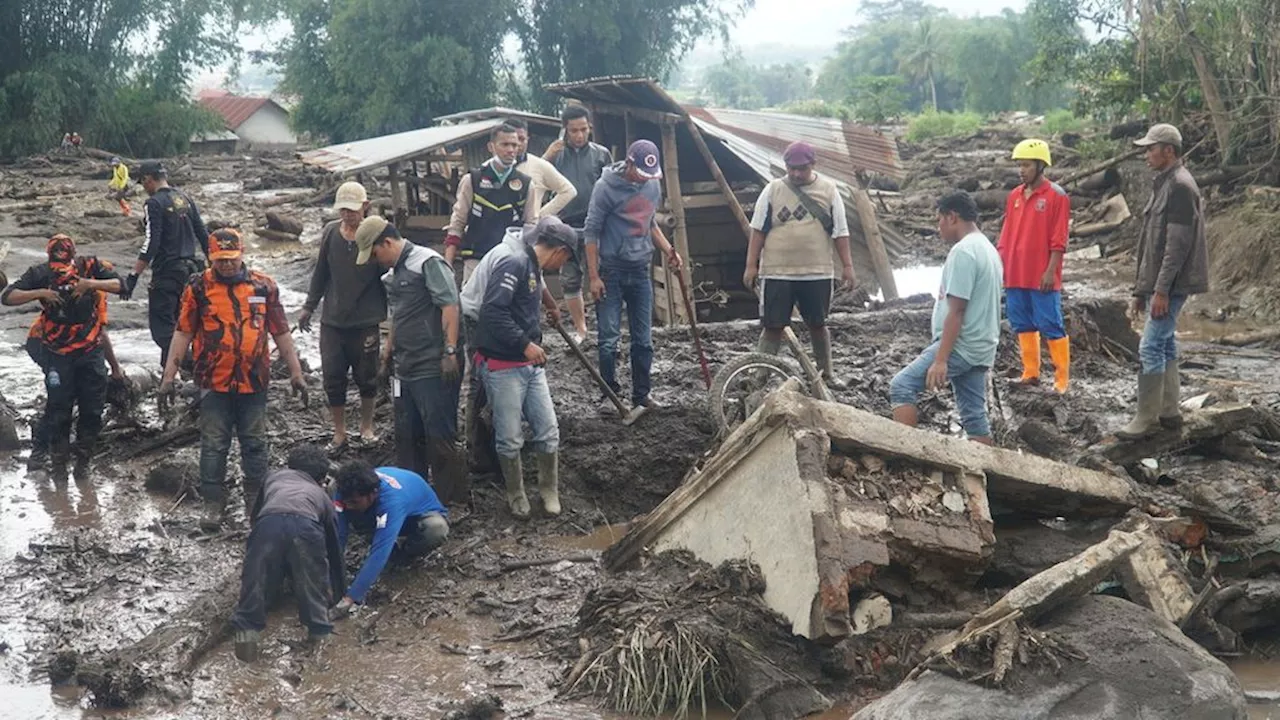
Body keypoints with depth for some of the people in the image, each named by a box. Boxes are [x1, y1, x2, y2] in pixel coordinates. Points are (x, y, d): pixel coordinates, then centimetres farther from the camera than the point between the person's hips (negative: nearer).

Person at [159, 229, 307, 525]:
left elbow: (281, 333, 8)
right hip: (214, 383, -1)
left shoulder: (264, 286, 3)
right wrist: (169, 375, -4)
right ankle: (213, 502, 15)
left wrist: (296, 372, 7)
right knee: (213, 444, 5)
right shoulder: (198, 287, -1)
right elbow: (183, 333, -1)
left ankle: (257, 500, 23)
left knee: (254, 443, 11)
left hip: (254, 381, 1)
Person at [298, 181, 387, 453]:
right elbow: (321, 272, 12)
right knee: (332, 378, 5)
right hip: (332, 321, 3)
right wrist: (309, 307, 15)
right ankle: (339, 433, 20)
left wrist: (388, 314, -5)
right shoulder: (330, 232, 0)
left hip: (366, 321, -3)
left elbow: (386, 278, -4)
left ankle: (366, 427, 31)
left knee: (367, 377, 11)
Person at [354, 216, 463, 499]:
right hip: (406, 368, 9)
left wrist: (450, 351, -24)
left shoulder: (428, 263, -11)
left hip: (434, 369, -9)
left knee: (439, 434, -5)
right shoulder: (393, 273, 17)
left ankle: (454, 495, 4)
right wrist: (389, 350, 28)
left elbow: (449, 306, -19)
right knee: (407, 435, 15)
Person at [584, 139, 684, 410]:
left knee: (643, 340, 7)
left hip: (640, 271, 5)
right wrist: (594, 276, -12)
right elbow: (591, 232, -8)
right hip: (612, 272, -5)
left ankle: (641, 395, 16)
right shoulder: (607, 187, -10)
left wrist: (668, 250, 5)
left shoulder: (653, 186, 7)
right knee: (609, 339, -3)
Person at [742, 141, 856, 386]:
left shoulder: (828, 189, 3)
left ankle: (826, 373, 27)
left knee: (818, 325, 13)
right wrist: (751, 265, -2)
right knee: (773, 327, 0)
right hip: (777, 273, -1)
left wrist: (847, 266, 1)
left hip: (817, 273, 1)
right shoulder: (773, 190, 0)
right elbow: (758, 230, 2)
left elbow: (840, 232, 5)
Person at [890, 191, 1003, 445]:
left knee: (901, 387, -8)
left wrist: (940, 359, -22)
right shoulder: (988, 249, 16)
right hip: (980, 348, 10)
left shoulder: (963, 251, -15)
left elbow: (956, 311, -21)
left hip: (960, 346, -10)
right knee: (975, 417, 9)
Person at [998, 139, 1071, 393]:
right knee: (1023, 325, 10)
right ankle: (1030, 373, 20)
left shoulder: (1056, 196, -6)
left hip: (1041, 277, -6)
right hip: (1015, 276, 6)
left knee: (1051, 327, -3)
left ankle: (1062, 378, 3)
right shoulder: (1014, 196, 12)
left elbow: (1059, 240, -10)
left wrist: (1050, 271, -15)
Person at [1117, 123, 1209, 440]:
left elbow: (1178, 244, -20)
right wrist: (1142, 289, 20)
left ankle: (1146, 419, -6)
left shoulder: (1180, 186, -15)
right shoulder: (1164, 185, 17)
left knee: (1151, 348, -10)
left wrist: (1161, 290, -22)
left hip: (1171, 285, -10)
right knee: (1164, 345, 13)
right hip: (1158, 285, 10)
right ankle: (1169, 412, 19)